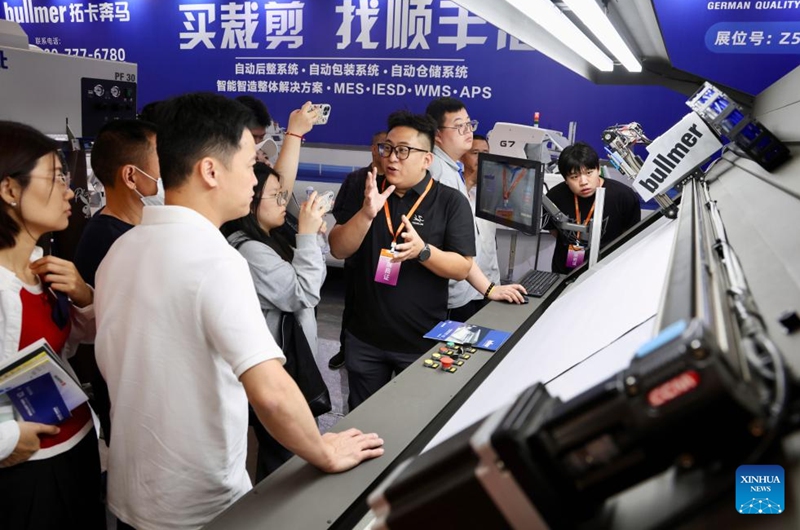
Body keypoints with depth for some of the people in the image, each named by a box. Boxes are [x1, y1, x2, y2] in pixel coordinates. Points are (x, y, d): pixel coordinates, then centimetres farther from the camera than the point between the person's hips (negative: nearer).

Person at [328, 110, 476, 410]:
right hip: (365, 339, 3)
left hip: (423, 341, -3)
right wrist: (367, 213, -23)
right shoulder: (366, 192, 2)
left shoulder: (452, 202, -8)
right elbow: (338, 250, -6)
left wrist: (422, 251, -29)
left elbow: (462, 268, -11)